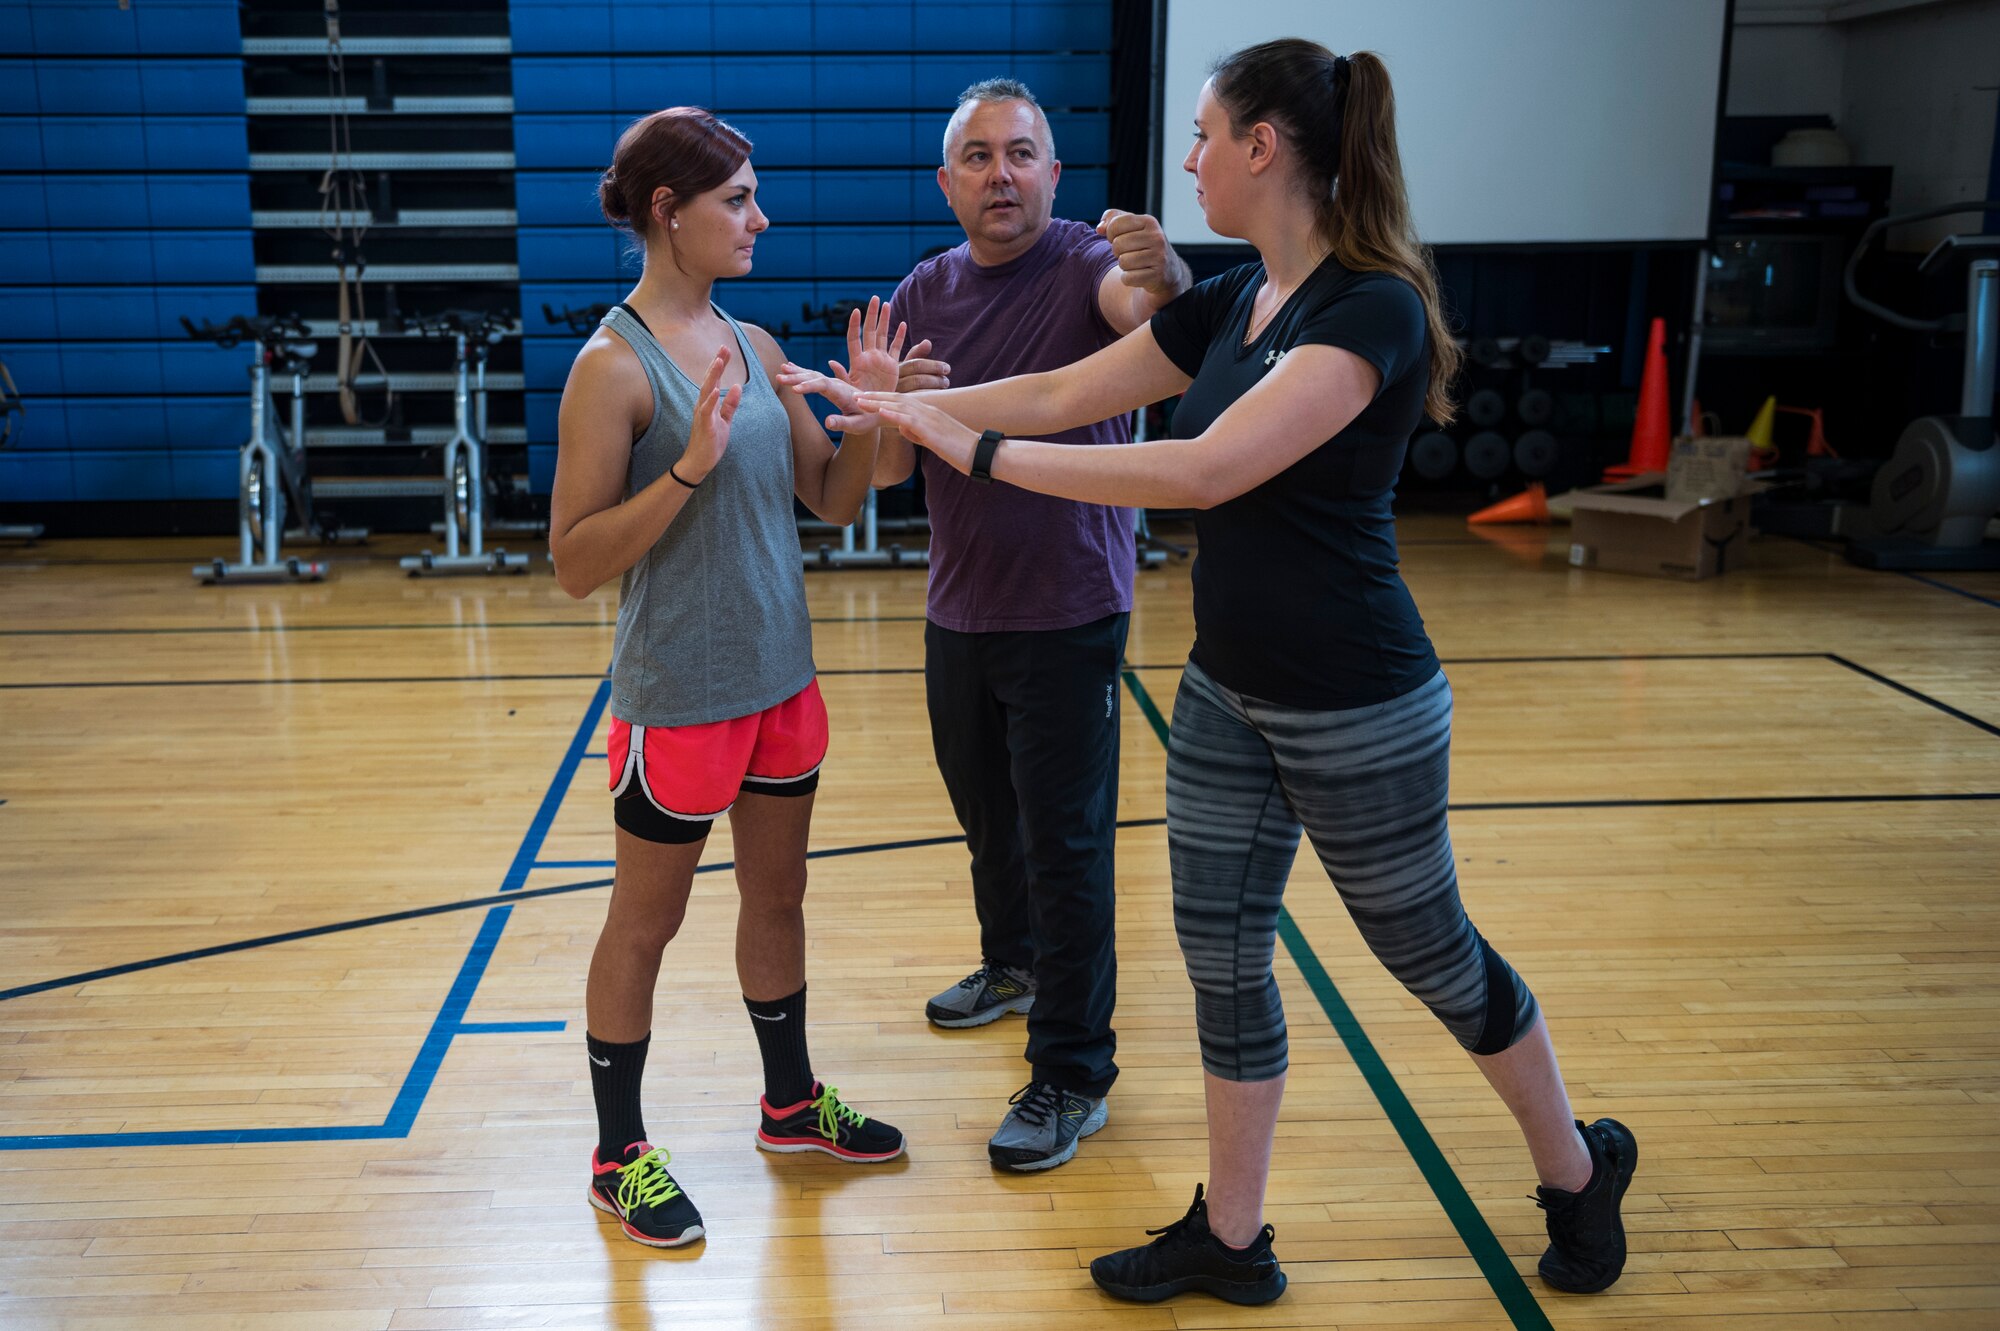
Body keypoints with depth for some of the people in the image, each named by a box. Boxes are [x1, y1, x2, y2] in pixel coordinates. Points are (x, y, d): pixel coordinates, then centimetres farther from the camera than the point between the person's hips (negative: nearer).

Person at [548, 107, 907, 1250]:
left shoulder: (754, 346, 5)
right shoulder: (615, 366, -16)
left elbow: (834, 501, 10)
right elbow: (575, 564, -18)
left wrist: (870, 414, -8)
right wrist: (691, 463, -28)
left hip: (779, 676, 7)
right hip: (679, 694, -7)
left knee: (779, 896, 20)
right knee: (646, 923, 9)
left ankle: (791, 1100, 39)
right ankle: (620, 1153, 26)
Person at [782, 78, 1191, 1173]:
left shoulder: (1084, 265, -11)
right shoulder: (923, 294, 4)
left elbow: (1141, 307, -36)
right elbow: (880, 470, 2)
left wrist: (1165, 277, -59)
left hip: (1069, 616, -6)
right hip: (959, 609, 6)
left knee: (1065, 838, -1)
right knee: (984, 809, 22)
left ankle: (1072, 1073, 10)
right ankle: (1012, 962, 47)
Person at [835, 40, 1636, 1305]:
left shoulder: (1371, 310, -22)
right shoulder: (1230, 302, 4)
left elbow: (1205, 470, -32)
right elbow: (1061, 394, 11)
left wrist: (981, 452, -29)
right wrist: (907, 406, 9)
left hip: (1358, 711, -8)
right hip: (1226, 693, 8)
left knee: (1431, 956, 11)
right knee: (1223, 959, 12)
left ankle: (1577, 1169, 37)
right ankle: (1231, 1240, 29)